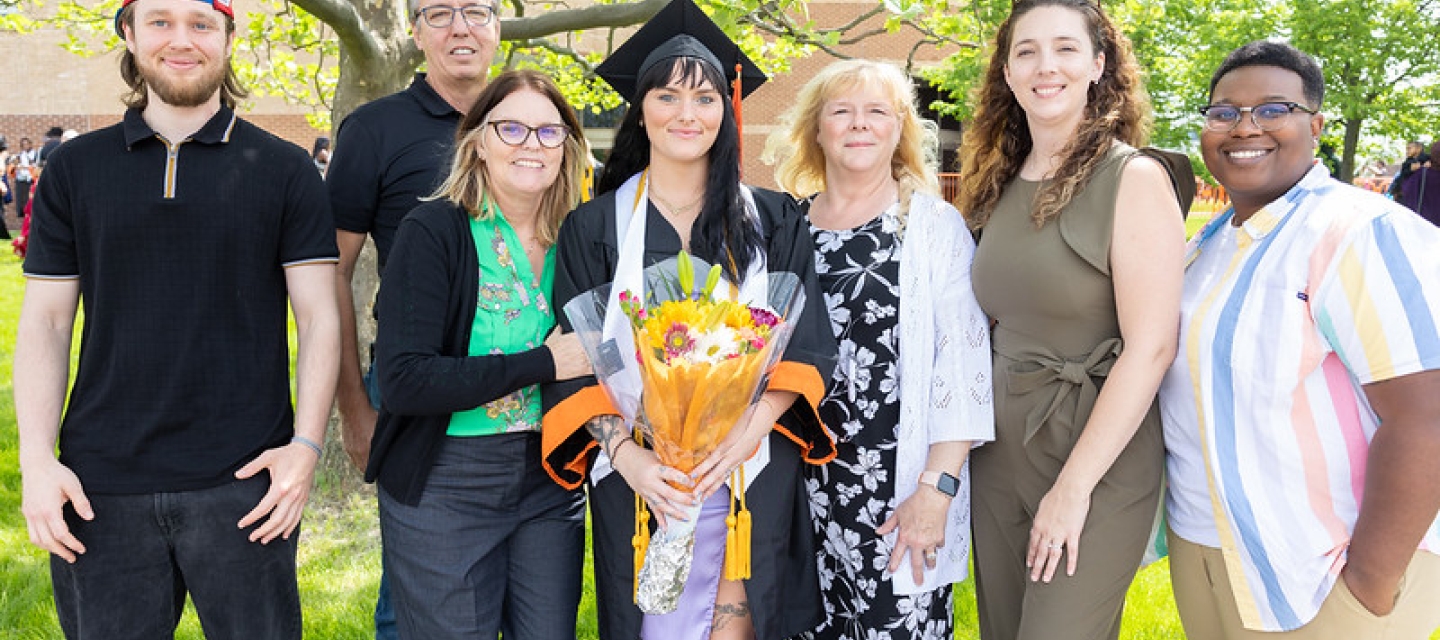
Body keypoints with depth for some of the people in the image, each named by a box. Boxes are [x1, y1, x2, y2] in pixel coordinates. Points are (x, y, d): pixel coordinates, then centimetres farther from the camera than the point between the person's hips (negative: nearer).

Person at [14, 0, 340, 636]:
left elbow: (318, 317, 0)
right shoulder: (74, 168, 8)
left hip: (243, 485, -2)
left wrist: (306, 444, -11)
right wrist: (36, 459, -2)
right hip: (99, 489, 2)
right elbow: (45, 321, 8)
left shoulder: (284, 170, 2)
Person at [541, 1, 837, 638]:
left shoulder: (772, 220, 6)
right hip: (637, 475, 0)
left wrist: (751, 429, -15)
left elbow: (805, 345, 1)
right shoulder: (595, 227, 4)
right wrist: (625, 454, -17)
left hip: (753, 474, 1)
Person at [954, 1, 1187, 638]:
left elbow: (1151, 345, -16)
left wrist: (1074, 485, -18)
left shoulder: (1134, 178, -10)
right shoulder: (1000, 185, 8)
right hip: (998, 447, 6)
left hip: (1098, 453, -6)